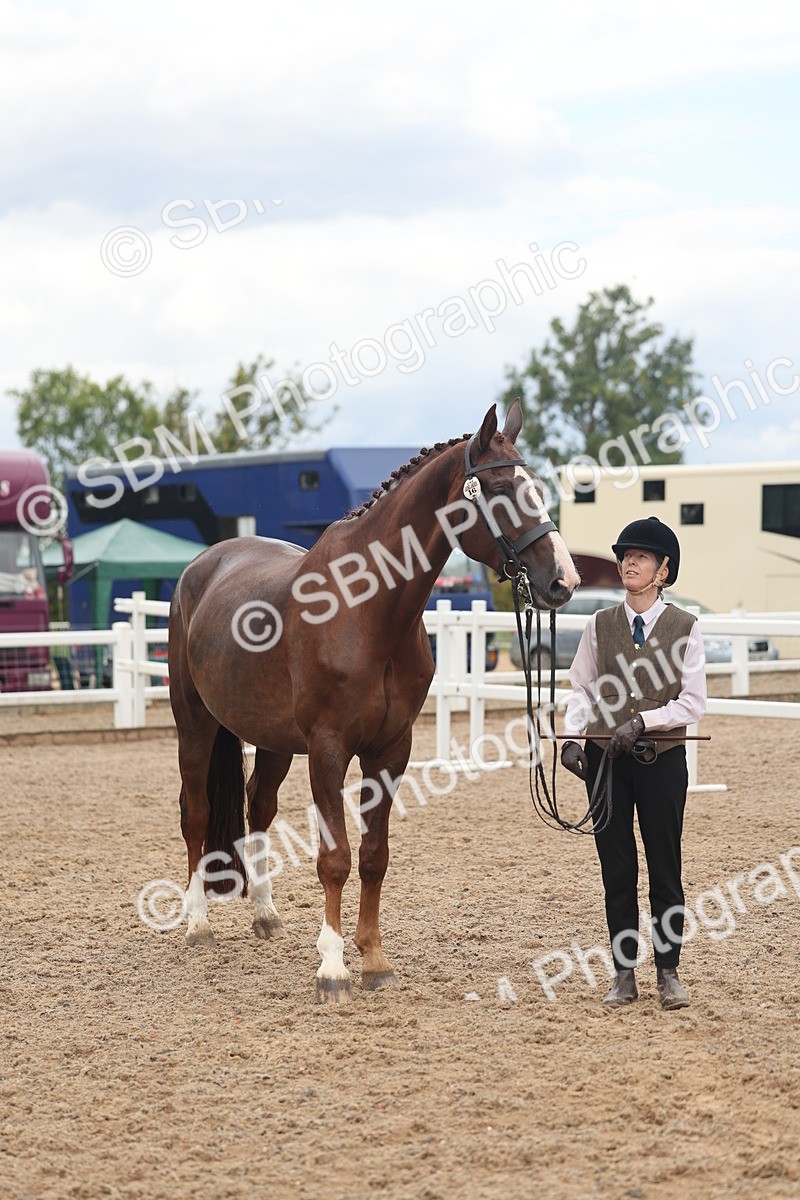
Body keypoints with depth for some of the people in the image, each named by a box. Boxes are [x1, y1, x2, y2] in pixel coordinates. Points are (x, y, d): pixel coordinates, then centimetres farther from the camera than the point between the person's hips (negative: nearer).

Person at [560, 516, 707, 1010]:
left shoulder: (685, 627, -1)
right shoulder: (600, 624, 5)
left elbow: (693, 702, -5)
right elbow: (582, 690, 9)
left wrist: (641, 720, -17)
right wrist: (573, 738, -7)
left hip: (662, 758, -2)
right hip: (605, 758, 2)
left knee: (665, 867, 3)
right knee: (617, 868, 6)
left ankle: (668, 972, 13)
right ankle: (624, 974, 13)